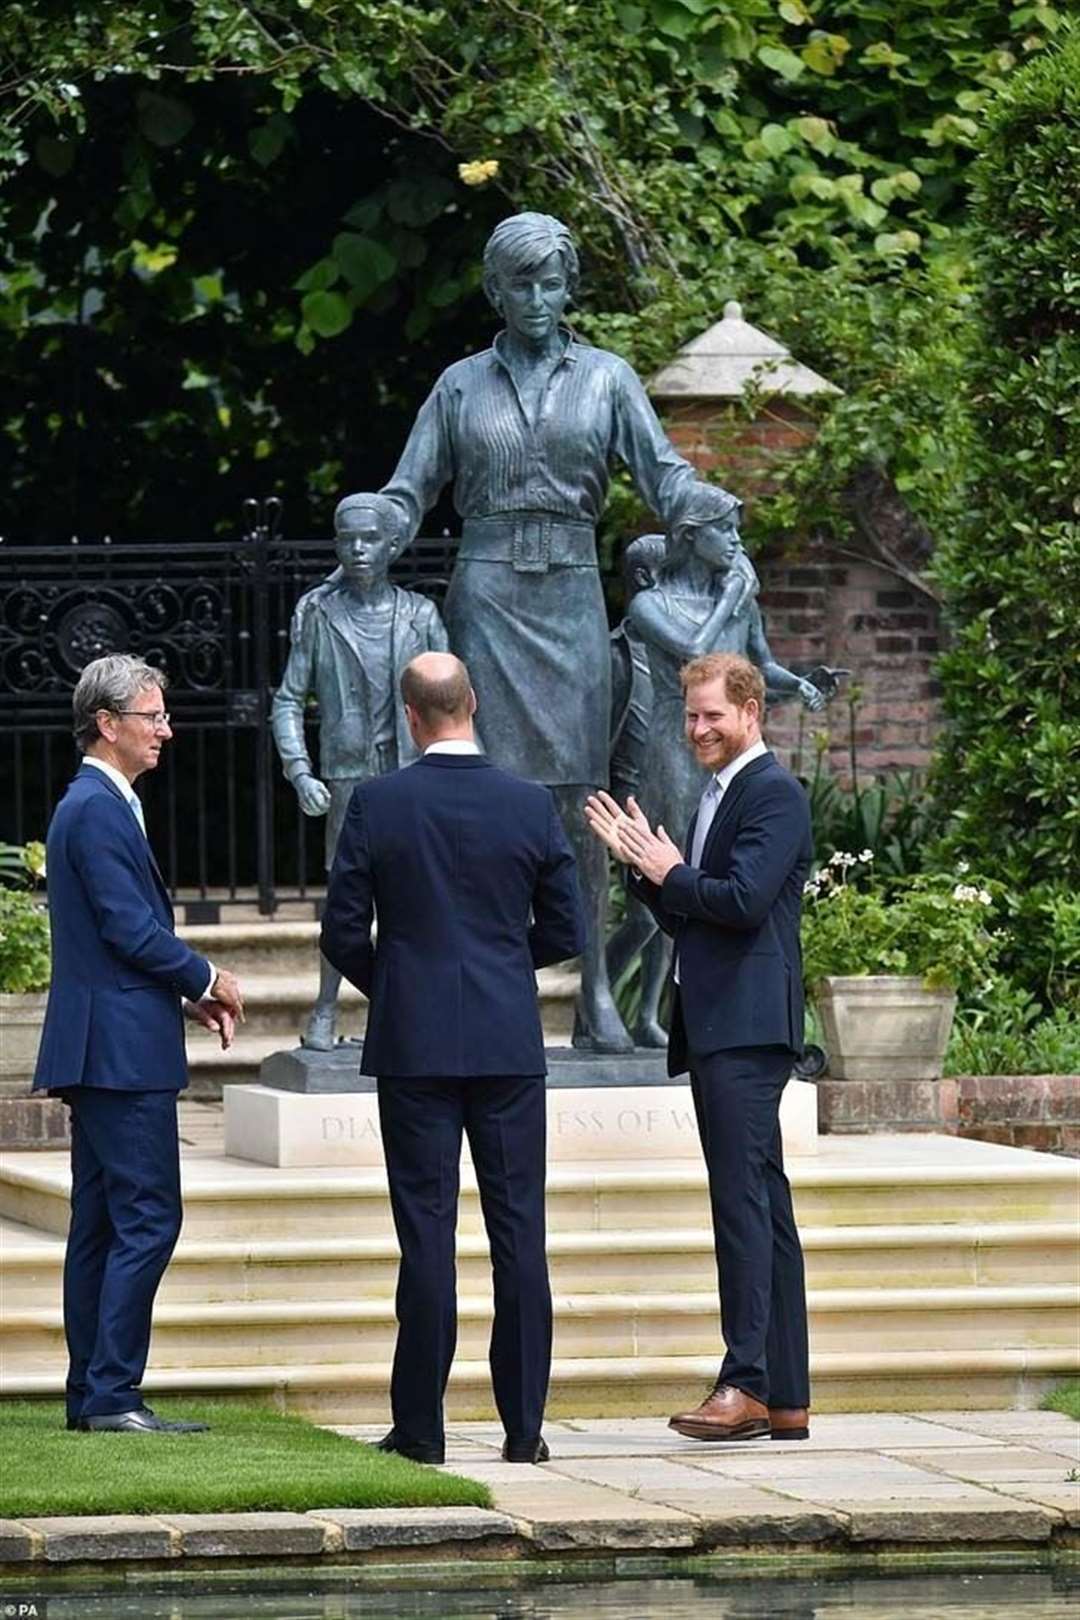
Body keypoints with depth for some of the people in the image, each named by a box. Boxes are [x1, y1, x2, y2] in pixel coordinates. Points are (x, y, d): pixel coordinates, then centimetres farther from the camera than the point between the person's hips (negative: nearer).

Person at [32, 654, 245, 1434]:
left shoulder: (95, 806, 18)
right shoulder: (98, 811, -14)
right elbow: (131, 929, -19)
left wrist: (187, 996, 11)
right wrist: (208, 980, -6)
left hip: (102, 1052, 11)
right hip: (121, 1048, -11)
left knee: (101, 1224, 11)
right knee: (147, 1218, -10)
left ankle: (93, 1394, 13)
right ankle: (112, 1394, -11)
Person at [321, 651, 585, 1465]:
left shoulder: (378, 805, -6)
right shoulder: (531, 805, -1)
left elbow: (343, 931, -2)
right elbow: (566, 931, 4)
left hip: (413, 1041, -1)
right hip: (510, 1045, 1)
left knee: (426, 1233, 0)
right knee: (518, 1230, 5)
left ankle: (420, 1426, 1)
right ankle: (524, 1424, 4)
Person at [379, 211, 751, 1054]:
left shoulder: (605, 377, 10)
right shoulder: (463, 386, 11)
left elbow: (663, 471, 3)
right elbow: (408, 493, 11)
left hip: (572, 590, 0)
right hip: (488, 593, 0)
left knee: (581, 795, -4)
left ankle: (597, 994, -4)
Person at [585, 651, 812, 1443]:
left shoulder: (775, 795, -8)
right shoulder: (719, 795, 22)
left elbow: (744, 900, -20)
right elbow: (687, 916, 23)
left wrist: (670, 873, -5)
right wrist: (644, 865, 9)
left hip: (747, 1028, -10)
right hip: (715, 1030, 10)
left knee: (745, 1201, -14)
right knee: (760, 1206, 9)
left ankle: (748, 1383, -17)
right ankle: (785, 1396, 10)